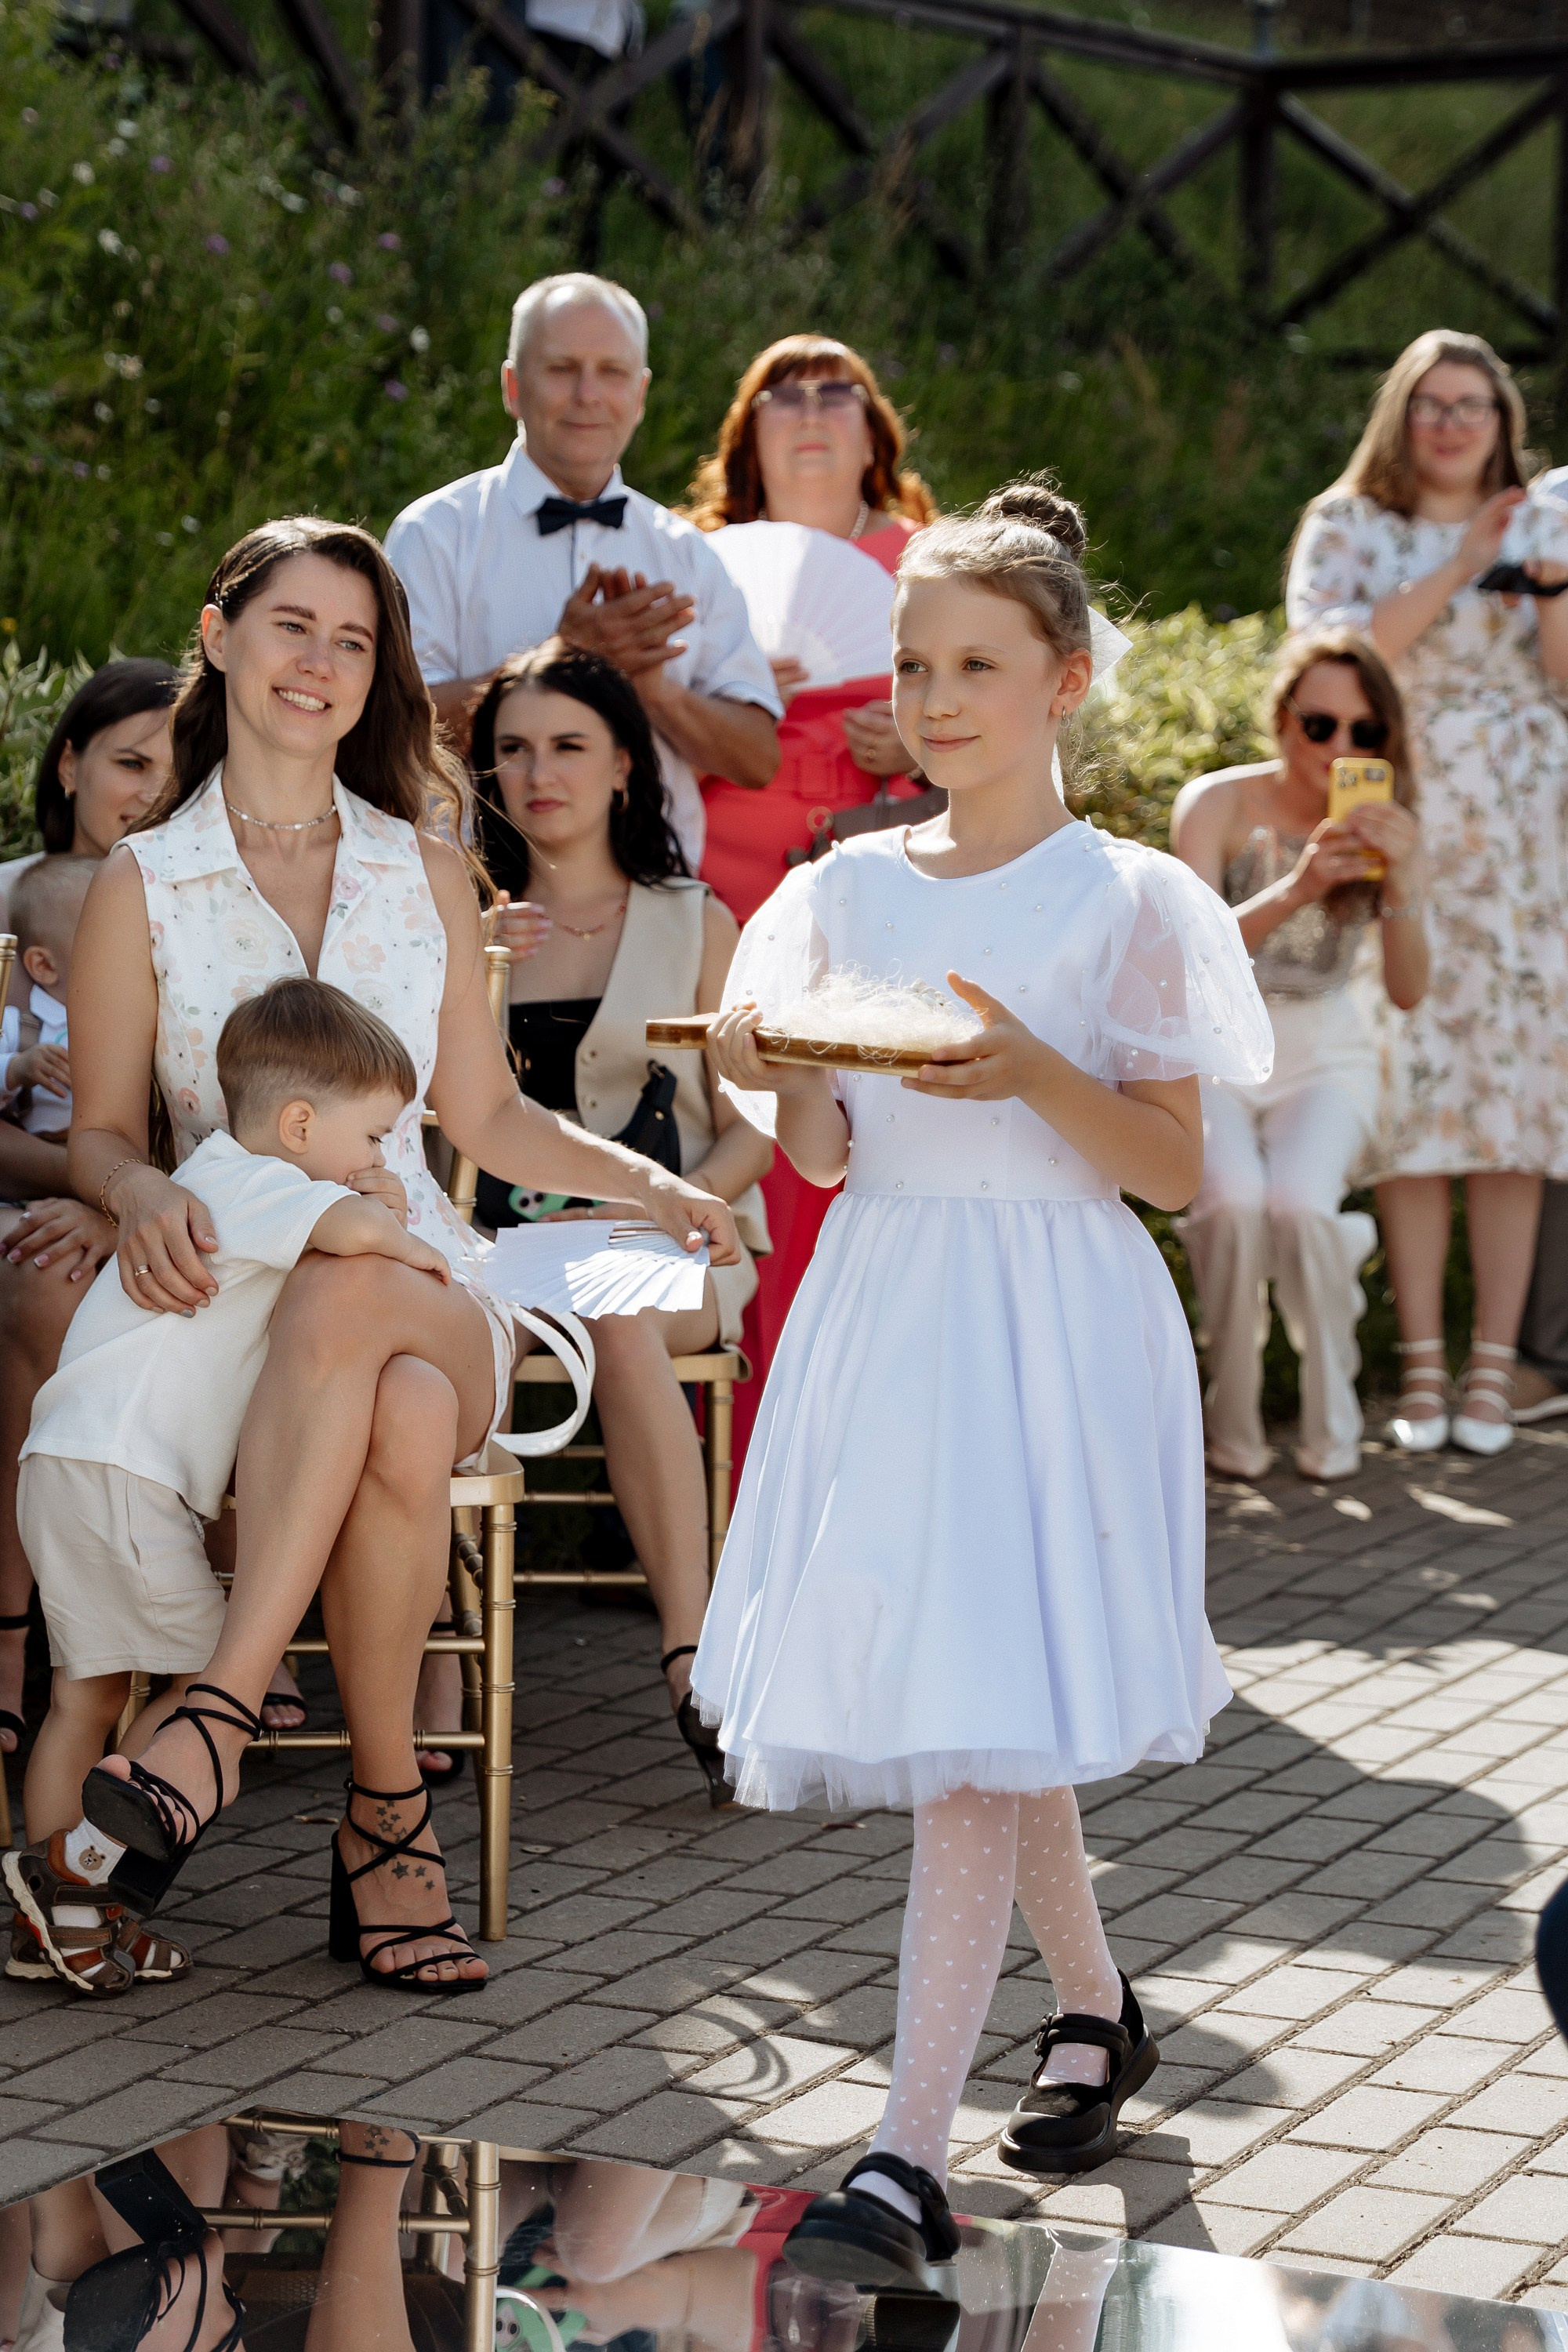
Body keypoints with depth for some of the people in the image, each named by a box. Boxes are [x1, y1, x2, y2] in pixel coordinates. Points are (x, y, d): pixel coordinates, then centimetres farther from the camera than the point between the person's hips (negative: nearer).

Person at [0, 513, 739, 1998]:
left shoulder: (423, 871, 15)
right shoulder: (142, 883, 9)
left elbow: (484, 1114, 18)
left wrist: (646, 1184, 1)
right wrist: (143, 1196, -17)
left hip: (423, 1285, 1)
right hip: (237, 1304, -1)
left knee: (342, 1298, -41)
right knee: (405, 1423, -40)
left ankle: (222, 1712, -42)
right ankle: (389, 1811, -31)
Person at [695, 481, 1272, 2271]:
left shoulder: (1125, 903, -2)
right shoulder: (848, 892, 10)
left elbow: (1175, 1170, -4)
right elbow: (824, 1158, 8)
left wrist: (1037, 1076, -19)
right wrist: (786, 1079, -12)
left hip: (1048, 1331, -5)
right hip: (885, 1307, 5)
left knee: (976, 1726, -12)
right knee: (988, 1714, 14)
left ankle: (911, 2152, -13)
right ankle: (1092, 2007, 37)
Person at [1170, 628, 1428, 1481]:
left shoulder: (1386, 829, -1)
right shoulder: (1217, 804, -10)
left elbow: (1408, 992, -9)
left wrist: (1400, 883, -26)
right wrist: (1295, 888, -36)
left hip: (1325, 1054, 2)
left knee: (1302, 1205, -29)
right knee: (1234, 1200, -32)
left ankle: (1332, 1423, -6)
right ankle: (1232, 1421, -12)